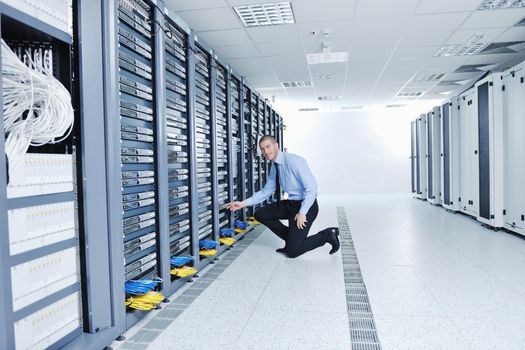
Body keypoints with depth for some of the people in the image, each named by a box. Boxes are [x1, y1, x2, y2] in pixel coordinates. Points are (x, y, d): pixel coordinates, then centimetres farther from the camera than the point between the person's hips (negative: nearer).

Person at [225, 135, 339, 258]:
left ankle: (327, 235, 8)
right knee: (260, 214, 5)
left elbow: (311, 187, -24)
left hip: (306, 206, -8)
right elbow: (266, 192, 12)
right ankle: (292, 239, 15)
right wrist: (243, 203, 3)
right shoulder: (274, 167, 5)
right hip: (291, 204, 8)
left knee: (292, 251, -11)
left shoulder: (293, 161, -21)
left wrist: (302, 213, -25)